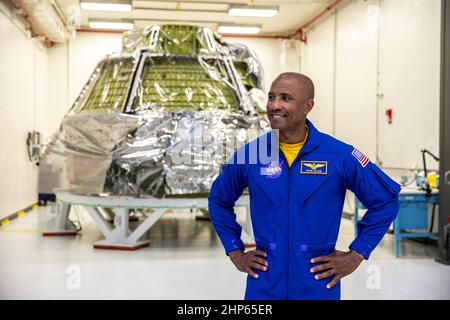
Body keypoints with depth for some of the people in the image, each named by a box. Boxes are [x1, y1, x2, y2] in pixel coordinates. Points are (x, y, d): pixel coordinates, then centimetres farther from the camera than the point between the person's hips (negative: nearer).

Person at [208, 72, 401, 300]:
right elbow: (219, 200, 13)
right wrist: (235, 252, 7)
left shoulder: (341, 156, -8)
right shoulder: (248, 154, -3)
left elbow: (386, 200, 2)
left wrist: (356, 255, -1)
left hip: (319, 287, -1)